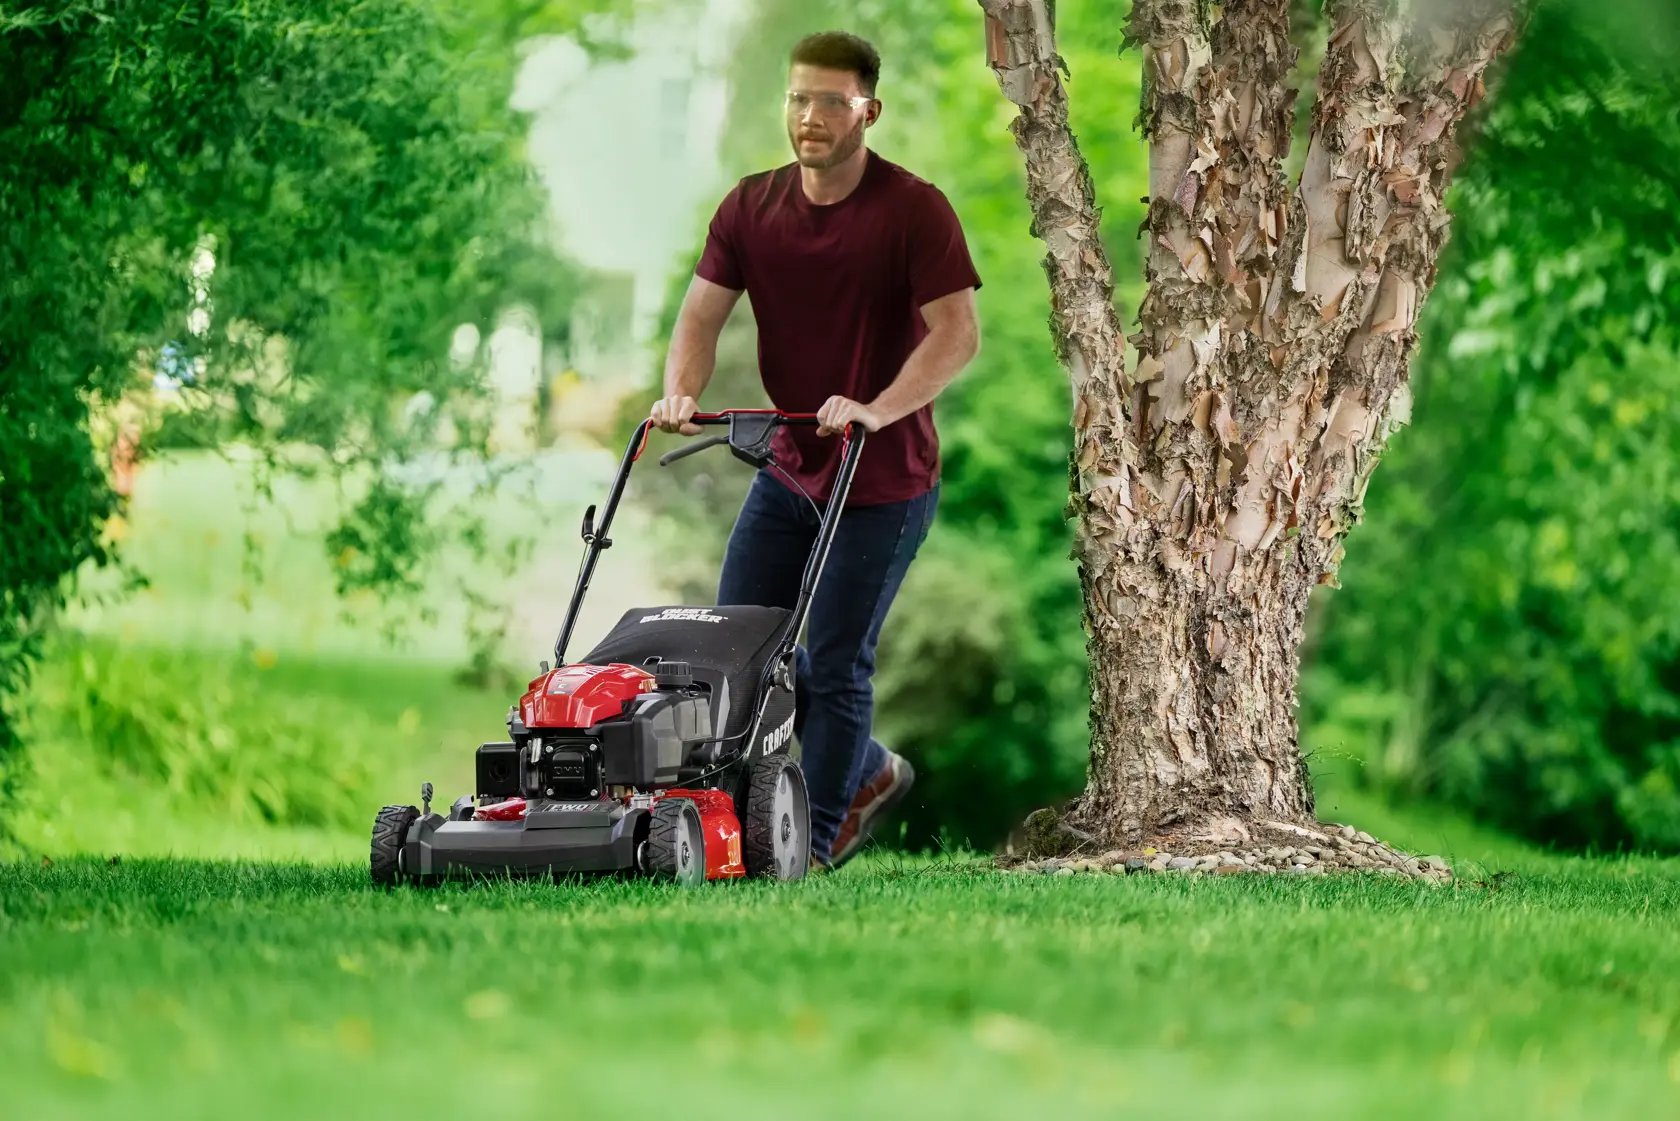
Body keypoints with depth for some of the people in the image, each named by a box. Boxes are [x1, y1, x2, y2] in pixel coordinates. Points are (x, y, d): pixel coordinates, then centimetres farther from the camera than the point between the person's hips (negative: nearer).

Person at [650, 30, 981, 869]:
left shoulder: (914, 210, -15)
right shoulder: (750, 208, 1)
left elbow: (958, 332, -22)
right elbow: (703, 312, -1)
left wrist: (877, 408, -35)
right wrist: (681, 391, -22)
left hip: (884, 479, -6)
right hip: (789, 467, 6)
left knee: (835, 662, -5)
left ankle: (815, 840, 8)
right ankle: (868, 772, 26)